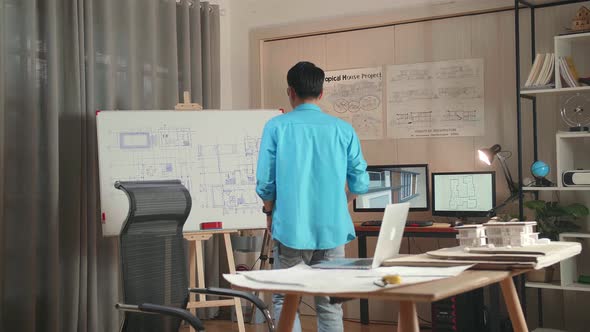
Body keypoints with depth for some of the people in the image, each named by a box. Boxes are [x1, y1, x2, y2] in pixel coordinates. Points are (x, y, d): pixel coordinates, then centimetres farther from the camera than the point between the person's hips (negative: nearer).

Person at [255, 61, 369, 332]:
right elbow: (360, 184, 4)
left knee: (284, 301, 8)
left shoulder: (276, 127, -3)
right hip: (332, 229, 2)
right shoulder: (343, 129, 2)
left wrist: (270, 212, 15)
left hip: (291, 229, -2)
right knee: (330, 305, 10)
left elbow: (265, 182, -4)